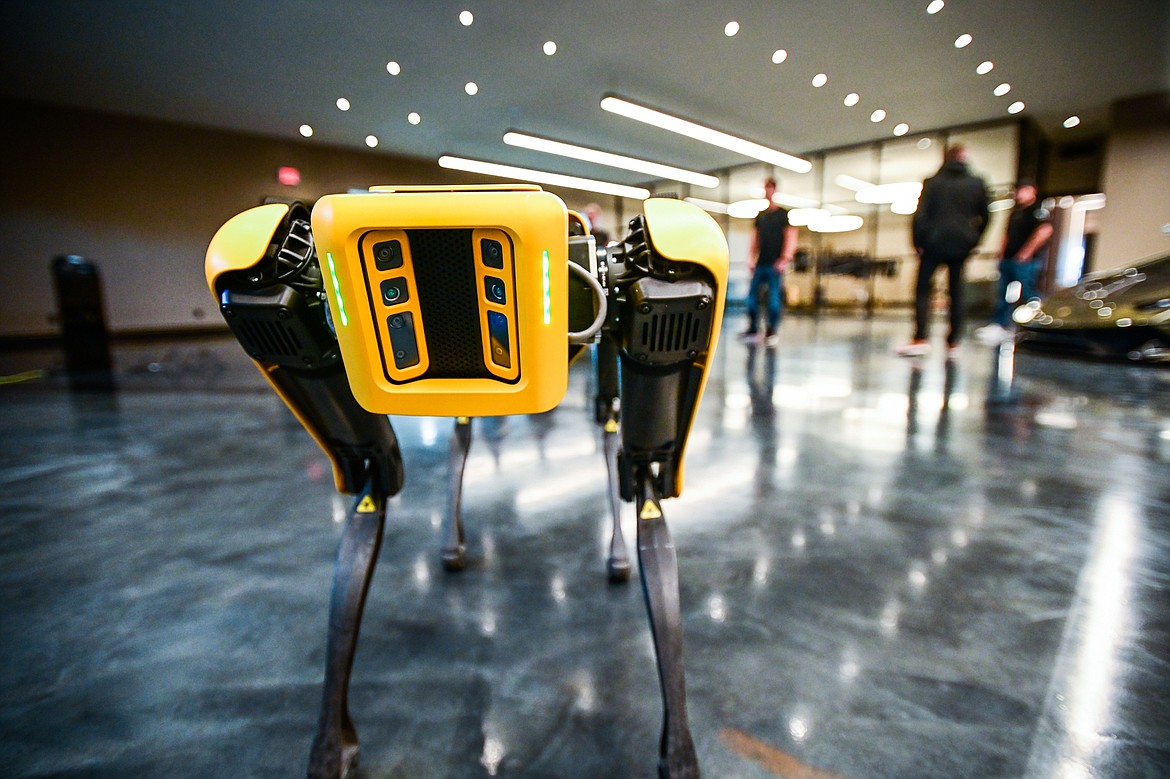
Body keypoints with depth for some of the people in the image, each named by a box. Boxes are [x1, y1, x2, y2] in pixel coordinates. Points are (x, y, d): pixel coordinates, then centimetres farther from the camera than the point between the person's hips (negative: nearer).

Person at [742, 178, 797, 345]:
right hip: (761, 263, 6)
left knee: (774, 297, -4)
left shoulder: (784, 214, 0)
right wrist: (752, 257, 9)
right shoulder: (761, 215, 15)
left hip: (776, 264, -5)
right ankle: (753, 329, 10)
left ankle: (771, 331, 3)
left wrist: (785, 259, -14)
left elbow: (791, 238, -5)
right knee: (752, 295, 2)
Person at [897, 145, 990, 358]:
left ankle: (920, 339, -14)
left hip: (934, 244, -3)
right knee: (956, 292, 8)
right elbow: (985, 216, 9)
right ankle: (953, 342, 7)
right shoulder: (977, 184, 7)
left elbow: (920, 215, -7)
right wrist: (973, 240, 17)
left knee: (922, 289, 1)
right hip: (962, 246, 3)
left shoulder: (932, 182, 1)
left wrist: (918, 242, -2)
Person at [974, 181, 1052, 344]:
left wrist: (1026, 252, -22)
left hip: (1026, 262, -9)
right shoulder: (1016, 212, 19)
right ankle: (999, 326, 10)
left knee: (1027, 293, -6)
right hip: (1009, 260, 9)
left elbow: (1045, 230, -22)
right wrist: (1002, 254, 15)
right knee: (1004, 294, 7)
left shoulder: (1038, 211, -8)